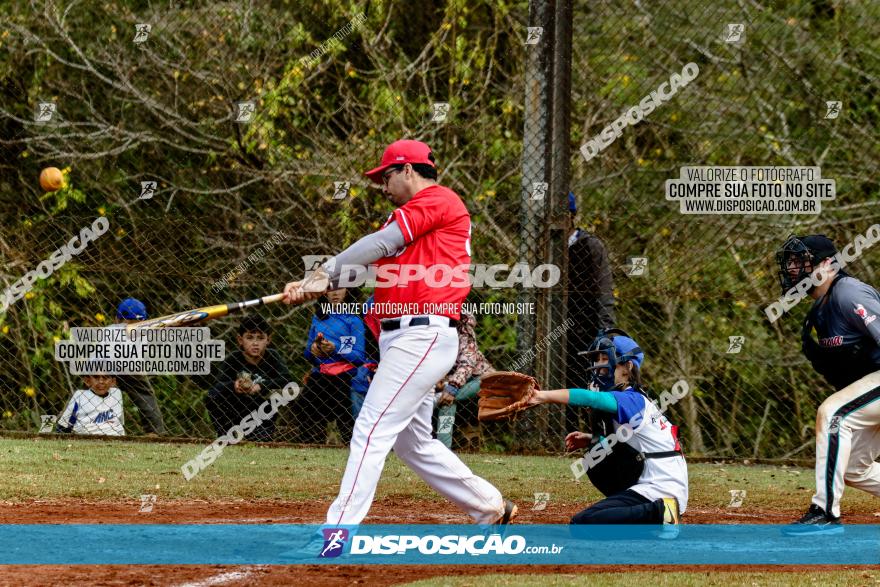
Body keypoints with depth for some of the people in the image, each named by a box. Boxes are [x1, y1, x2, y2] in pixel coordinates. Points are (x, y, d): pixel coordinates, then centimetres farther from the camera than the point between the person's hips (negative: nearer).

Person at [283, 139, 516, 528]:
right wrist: (314, 284, -3)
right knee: (413, 443, 16)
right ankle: (490, 508, 26)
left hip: (423, 334, -10)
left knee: (371, 430, -15)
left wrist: (326, 273, -7)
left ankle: (336, 535, -20)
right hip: (405, 340, 10)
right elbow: (366, 259, 12)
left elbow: (379, 244, -12)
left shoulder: (439, 200, -5)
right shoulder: (407, 219, 24)